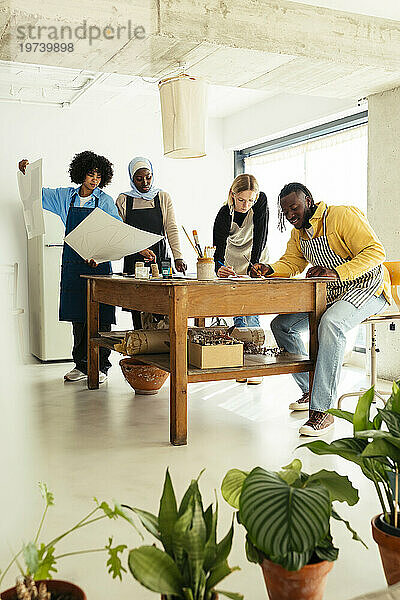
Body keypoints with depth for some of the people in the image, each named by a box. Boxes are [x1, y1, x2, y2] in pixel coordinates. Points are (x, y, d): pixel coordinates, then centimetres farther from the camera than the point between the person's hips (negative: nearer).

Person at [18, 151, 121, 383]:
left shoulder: (106, 201, 0)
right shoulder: (66, 196, 9)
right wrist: (27, 173, 2)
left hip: (99, 263, -3)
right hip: (73, 264, 3)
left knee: (100, 317, -3)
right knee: (77, 316, 7)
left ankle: (100, 367, 5)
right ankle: (82, 366, 17)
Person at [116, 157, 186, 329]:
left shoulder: (163, 197, 9)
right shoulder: (123, 200, 8)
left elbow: (172, 229, 1)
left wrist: (178, 257, -13)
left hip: (160, 258, 0)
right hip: (133, 261, 0)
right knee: (137, 311, -5)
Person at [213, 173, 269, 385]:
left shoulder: (261, 202, -21)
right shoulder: (224, 214, -24)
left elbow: (260, 237, -19)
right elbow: (218, 250, -27)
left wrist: (253, 268, -23)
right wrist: (219, 269, -48)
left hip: (257, 259, -1)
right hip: (233, 262, 1)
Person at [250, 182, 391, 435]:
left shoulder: (343, 216, -15)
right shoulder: (299, 232, 11)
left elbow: (376, 251, -22)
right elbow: (292, 263, 12)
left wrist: (337, 273, -34)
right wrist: (269, 270, -11)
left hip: (366, 288, -9)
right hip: (329, 294, 9)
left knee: (330, 323, -37)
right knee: (281, 324, 0)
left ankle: (322, 410, -35)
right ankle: (311, 391, 9)